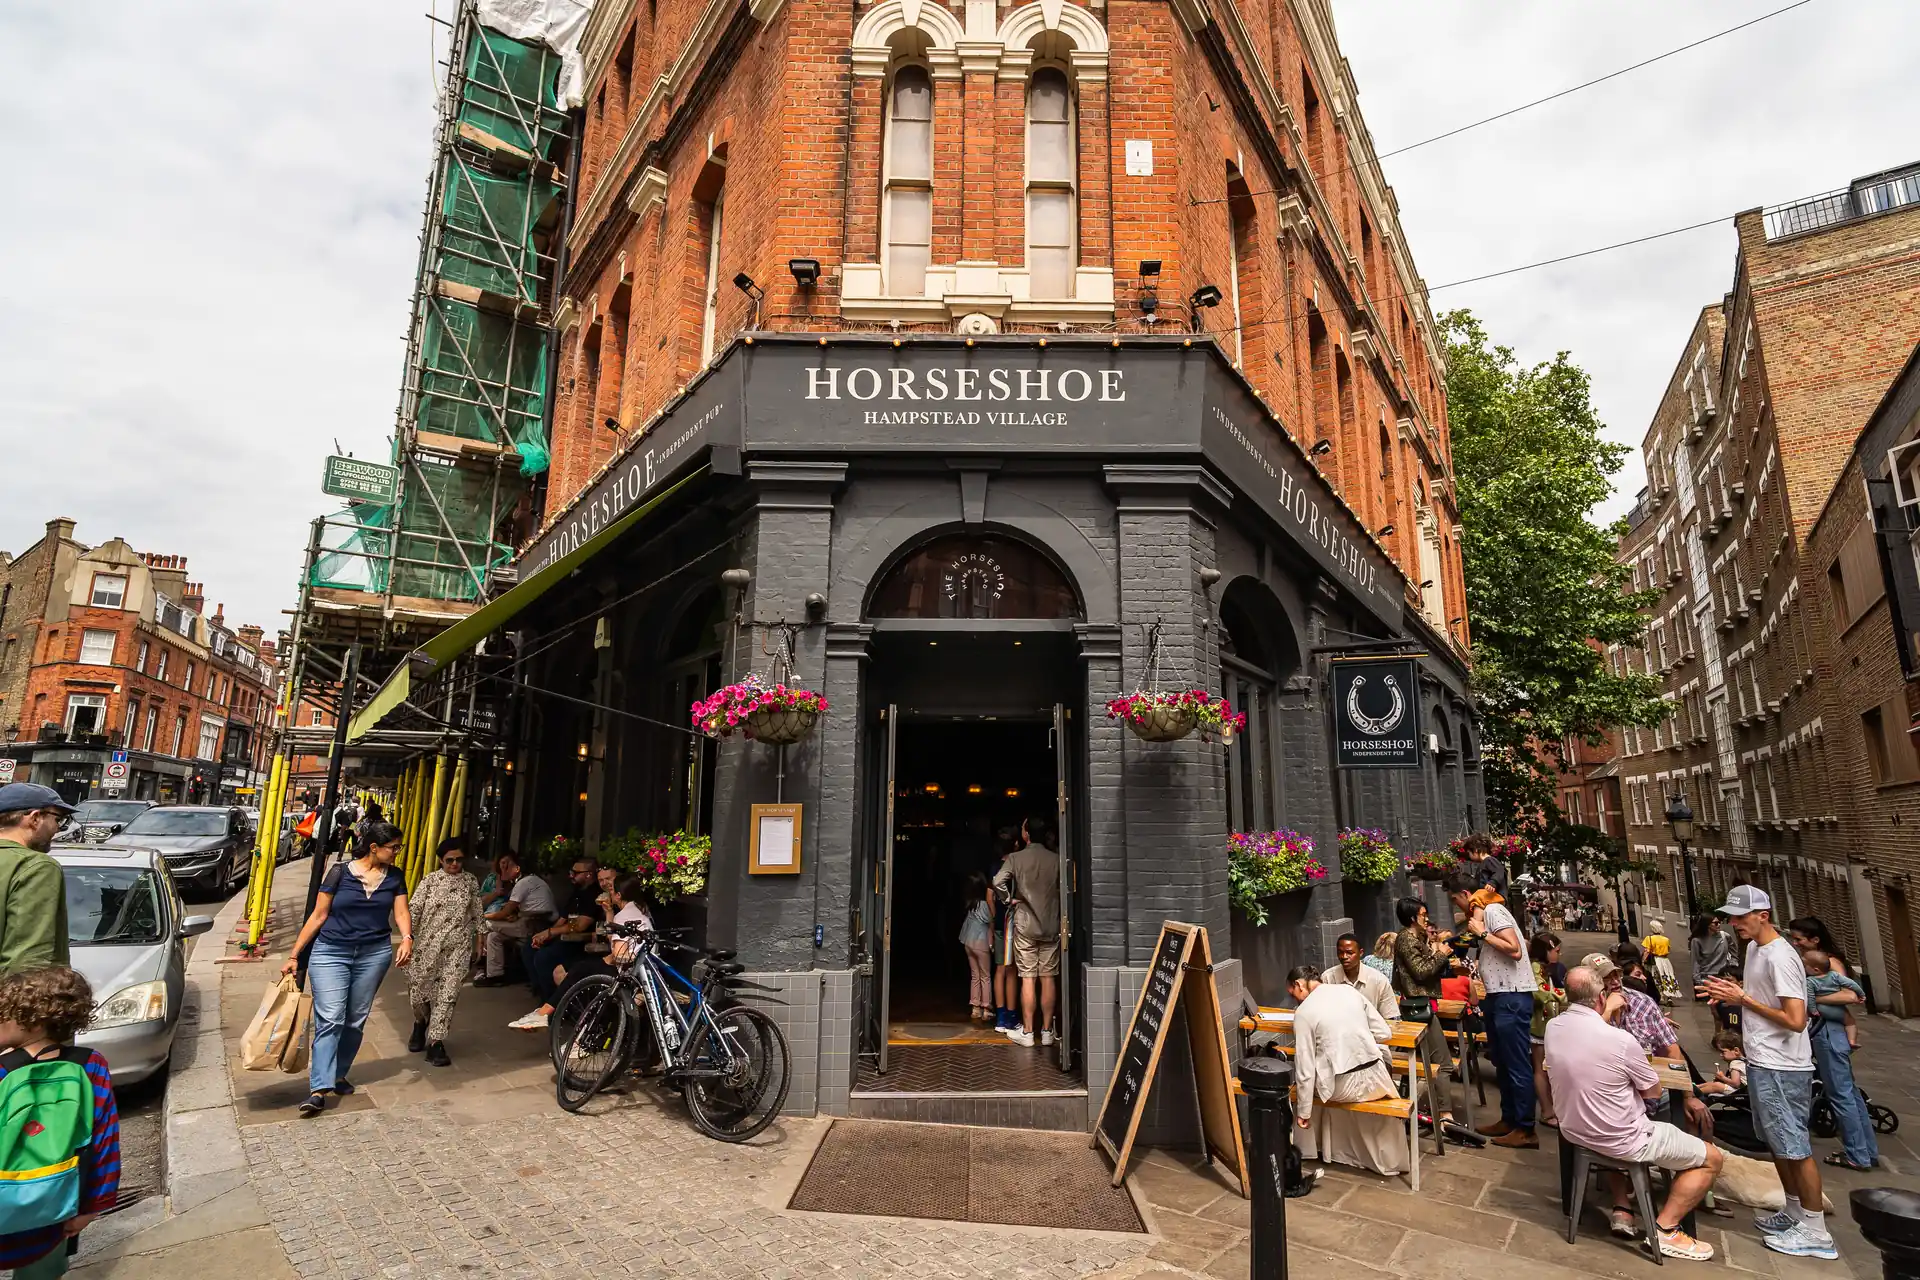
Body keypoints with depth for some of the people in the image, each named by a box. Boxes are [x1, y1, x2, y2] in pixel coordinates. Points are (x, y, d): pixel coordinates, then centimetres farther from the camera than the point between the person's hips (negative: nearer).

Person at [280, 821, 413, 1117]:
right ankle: (319, 1089, -10)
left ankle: (339, 1075, 26)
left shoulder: (395, 877, 5)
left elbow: (401, 912, -2)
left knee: (355, 1021, 9)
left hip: (375, 954, 3)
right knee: (330, 1019, -11)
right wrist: (294, 956, -1)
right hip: (331, 952, -3)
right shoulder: (340, 873, -5)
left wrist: (407, 938, -21)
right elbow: (318, 916, -1)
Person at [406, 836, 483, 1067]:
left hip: (458, 946, 0)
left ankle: (436, 1041, -1)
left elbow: (477, 913, 12)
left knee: (448, 991, -5)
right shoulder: (429, 880, -1)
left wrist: (479, 935, 11)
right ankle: (421, 1023, 36)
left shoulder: (471, 882, 5)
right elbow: (414, 909, -4)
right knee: (418, 986, 5)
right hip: (428, 943, 0)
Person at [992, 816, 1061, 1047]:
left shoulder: (1016, 858, -8)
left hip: (1025, 926, -2)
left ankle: (1027, 1032, 7)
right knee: (1048, 978, 7)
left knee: (1027, 979, 2)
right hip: (1051, 926, 2)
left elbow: (998, 882, -20)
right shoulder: (1056, 859, -3)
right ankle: (1047, 1031, 12)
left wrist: (1010, 899, -5)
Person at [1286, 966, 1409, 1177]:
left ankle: (1309, 1150, 35)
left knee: (1303, 1078, 26)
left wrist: (1303, 1111, 0)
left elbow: (1305, 1066, -8)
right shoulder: (1349, 990, 4)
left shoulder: (1303, 1012, -8)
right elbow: (1385, 1033, 7)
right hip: (1374, 1079, 3)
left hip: (1341, 1086, -3)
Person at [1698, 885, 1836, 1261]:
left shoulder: (1780, 957, -21)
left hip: (1781, 1069, -10)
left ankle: (1815, 1232, 12)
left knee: (1795, 1146, 1)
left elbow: (1795, 1020, -24)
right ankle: (1794, 1212, 32)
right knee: (1778, 1143, 19)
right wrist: (1731, 993, 4)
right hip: (1761, 1063, 10)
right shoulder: (1754, 948, 8)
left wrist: (1743, 999, -20)